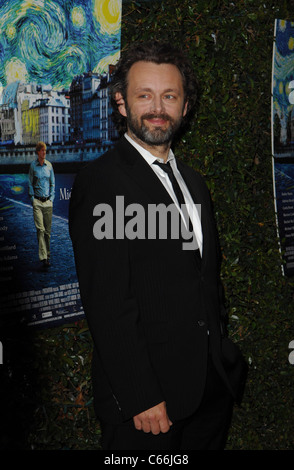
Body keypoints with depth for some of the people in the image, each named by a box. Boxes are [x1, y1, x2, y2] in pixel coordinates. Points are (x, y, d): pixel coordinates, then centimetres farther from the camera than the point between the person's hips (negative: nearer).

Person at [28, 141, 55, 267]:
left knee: (48, 230, 6)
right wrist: (32, 199, -3)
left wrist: (51, 198, 4)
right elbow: (30, 183, 3)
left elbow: (52, 183, 13)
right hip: (37, 201, -3)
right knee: (40, 229, -10)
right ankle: (43, 257, -14)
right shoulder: (33, 166, 0)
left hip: (48, 201, 3)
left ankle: (47, 253, 20)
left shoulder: (49, 165, 8)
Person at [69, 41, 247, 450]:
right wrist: (141, 397, -19)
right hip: (146, 396, -7)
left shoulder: (194, 183, 12)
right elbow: (107, 302, -18)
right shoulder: (99, 181, -13)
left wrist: (226, 361, 13)